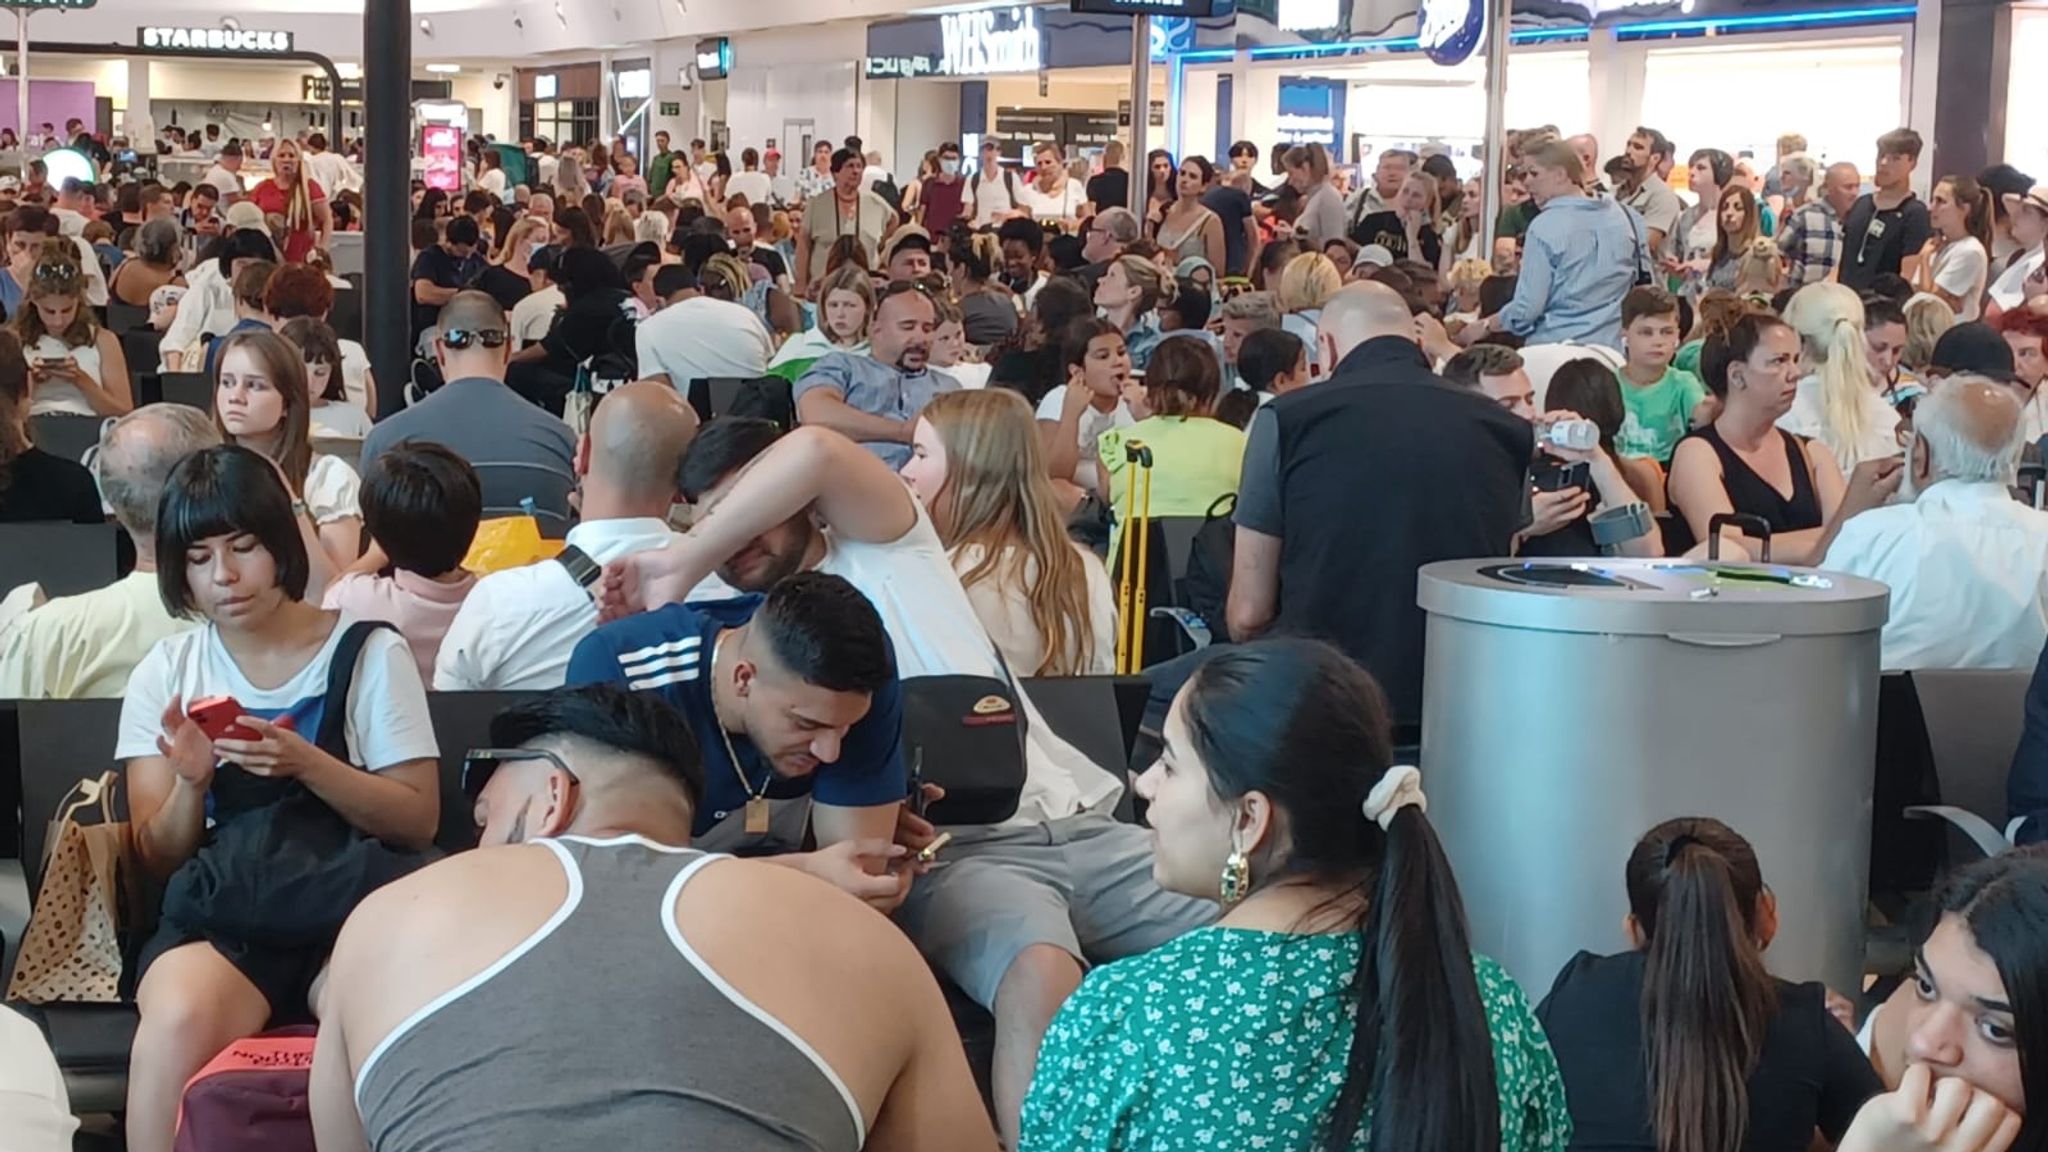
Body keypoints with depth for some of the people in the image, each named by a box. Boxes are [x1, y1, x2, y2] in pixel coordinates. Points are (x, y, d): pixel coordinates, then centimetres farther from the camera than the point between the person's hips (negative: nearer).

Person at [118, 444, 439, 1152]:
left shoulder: (369, 654, 6)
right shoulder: (165, 673, 13)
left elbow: (418, 821, 1)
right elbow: (159, 860, 11)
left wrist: (306, 764, -15)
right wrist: (192, 783, -10)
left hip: (349, 903, -2)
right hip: (217, 913, 2)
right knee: (178, 1018, -36)